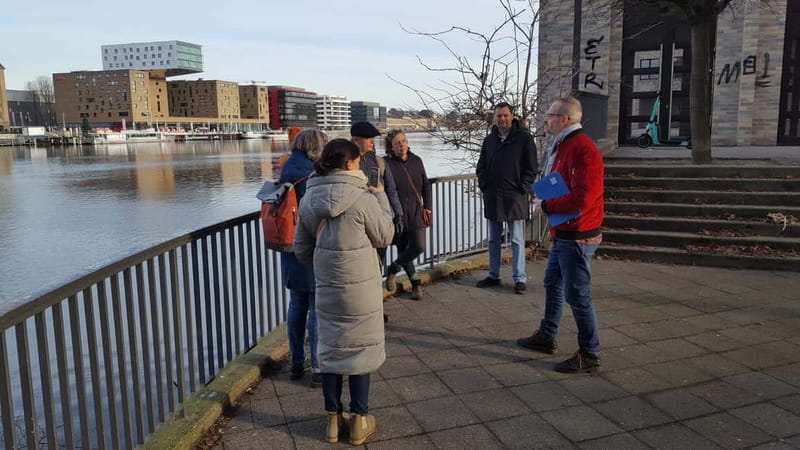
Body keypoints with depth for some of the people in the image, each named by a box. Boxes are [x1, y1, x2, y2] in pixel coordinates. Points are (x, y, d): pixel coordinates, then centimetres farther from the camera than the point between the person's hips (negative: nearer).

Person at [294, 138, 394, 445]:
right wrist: (381, 198, 5)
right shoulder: (362, 198, -17)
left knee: (330, 350, 15)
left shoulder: (309, 199, 0)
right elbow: (385, 236, -4)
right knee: (360, 350, 10)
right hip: (360, 288, -4)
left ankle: (333, 420, 27)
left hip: (326, 288, 5)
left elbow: (301, 248, 7)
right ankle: (359, 421, 21)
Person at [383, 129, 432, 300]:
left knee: (419, 247, -8)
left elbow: (426, 185, 13)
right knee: (403, 249, 7)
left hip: (416, 213, 3)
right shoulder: (387, 164, -8)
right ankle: (416, 283, 28)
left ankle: (393, 269, 18)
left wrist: (427, 207, 6)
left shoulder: (416, 161, 7)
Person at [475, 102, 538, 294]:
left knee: (517, 240, 1)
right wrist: (484, 185, 3)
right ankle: (493, 275, 22)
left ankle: (520, 279, 7)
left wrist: (522, 189, -10)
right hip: (492, 197, 5)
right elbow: (481, 167, 16)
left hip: (515, 198, -5)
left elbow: (531, 168, -4)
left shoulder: (524, 138, -3)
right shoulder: (489, 140, 11)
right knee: (493, 240, 12)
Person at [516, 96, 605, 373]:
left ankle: (590, 354, 12)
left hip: (577, 236, -11)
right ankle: (546, 337, 35)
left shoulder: (582, 149, -20)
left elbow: (582, 197, -28)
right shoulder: (563, 145, 13)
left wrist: (546, 206, -16)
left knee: (577, 295, -2)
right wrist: (545, 200, 4)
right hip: (563, 233, 11)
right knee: (553, 284, 20)